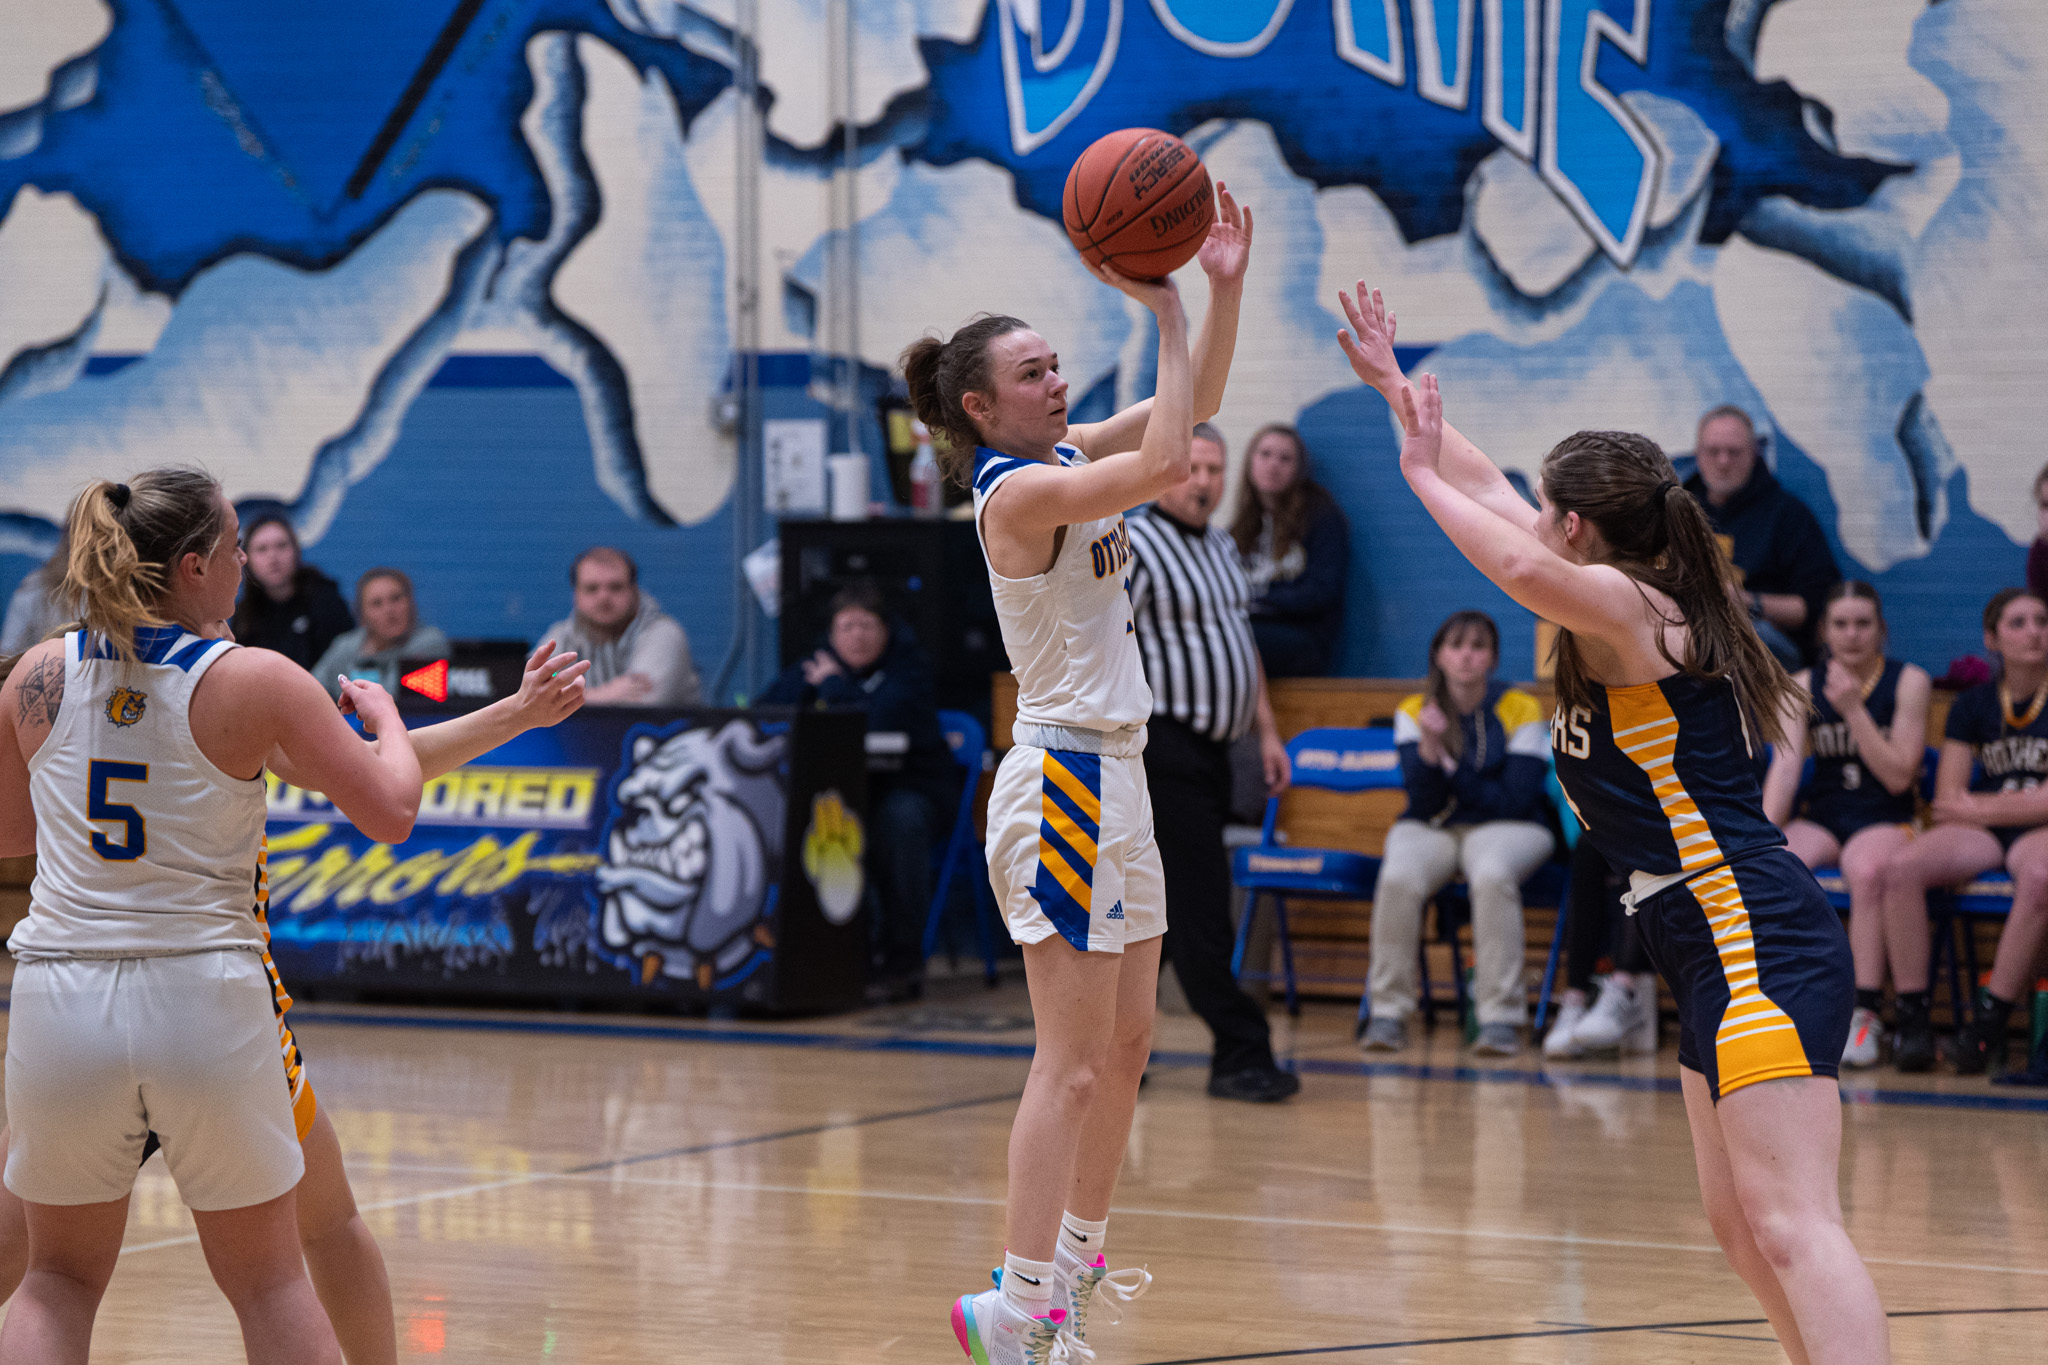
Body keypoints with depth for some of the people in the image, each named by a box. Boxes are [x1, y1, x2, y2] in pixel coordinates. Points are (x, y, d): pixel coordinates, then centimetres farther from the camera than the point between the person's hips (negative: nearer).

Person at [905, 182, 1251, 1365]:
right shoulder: (1017, 491, -16)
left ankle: (1074, 1256, 28)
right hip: (1065, 777, -9)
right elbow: (1169, 465, -27)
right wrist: (1165, 308, -23)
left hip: (1113, 778, 9)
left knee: (1127, 1045, 16)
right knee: (1073, 1060, -12)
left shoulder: (1069, 457, 10)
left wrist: (1225, 291, 0)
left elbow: (1193, 407, 14)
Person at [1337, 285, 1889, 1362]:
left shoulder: (1624, 603, -7)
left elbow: (1517, 565, -31)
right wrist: (1392, 384, 35)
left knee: (1791, 1229, -19)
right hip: (1724, 950, 10)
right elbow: (1490, 495, 30)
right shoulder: (1625, 610, 19)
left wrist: (1421, 474, -15)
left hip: (1752, 942, -10)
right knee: (1740, 1222, 14)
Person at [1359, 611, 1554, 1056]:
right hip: (1430, 829, 2)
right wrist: (1429, 747, -23)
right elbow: (1424, 800, -5)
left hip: (1503, 828, -2)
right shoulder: (1413, 711, 4)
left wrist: (1451, 768, -10)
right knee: (1398, 879, -33)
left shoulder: (1520, 710, -2)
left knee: (1492, 876, -38)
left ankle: (1501, 1017, -34)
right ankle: (1388, 1011, -23)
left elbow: (1514, 800, -8)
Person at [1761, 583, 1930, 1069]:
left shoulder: (1909, 682, -1)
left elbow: (1898, 775, -9)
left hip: (1886, 821, -3)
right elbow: (1785, 766, -4)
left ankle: (1864, 1013, -35)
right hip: (1820, 818, 3)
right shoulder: (1803, 687, 7)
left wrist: (1853, 709, -17)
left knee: (1867, 870, -38)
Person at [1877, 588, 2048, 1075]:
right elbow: (1948, 801, 9)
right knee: (1902, 866, -28)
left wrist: (1984, 806, -2)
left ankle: (1990, 1019, -33)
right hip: (1980, 834, 4)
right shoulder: (1973, 705, 12)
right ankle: (1912, 1016, -26)